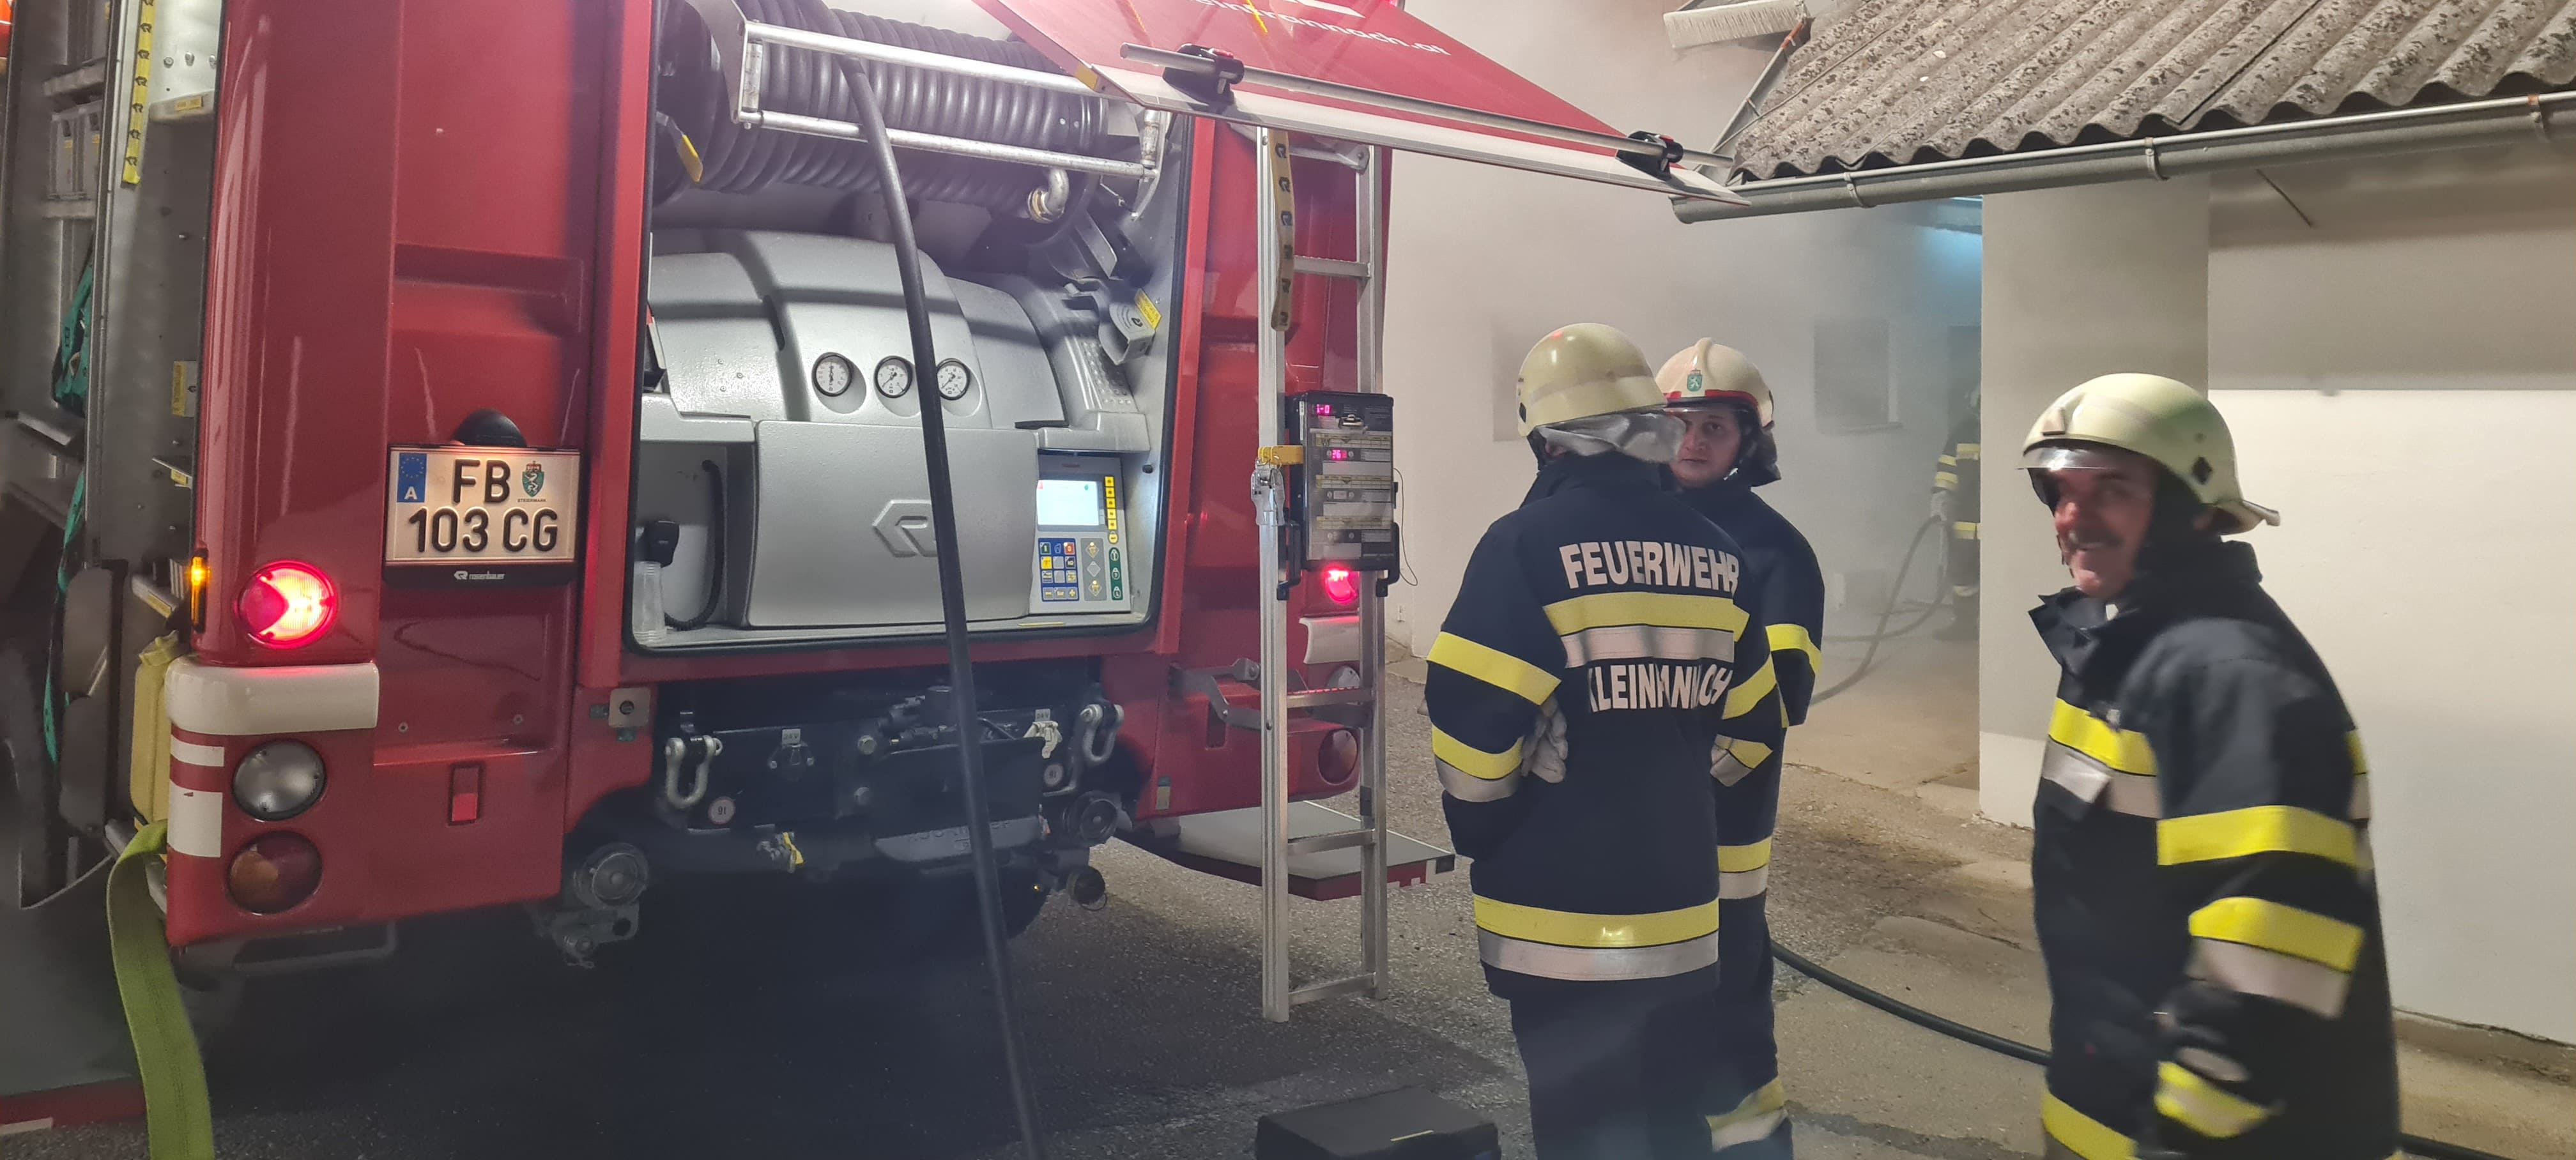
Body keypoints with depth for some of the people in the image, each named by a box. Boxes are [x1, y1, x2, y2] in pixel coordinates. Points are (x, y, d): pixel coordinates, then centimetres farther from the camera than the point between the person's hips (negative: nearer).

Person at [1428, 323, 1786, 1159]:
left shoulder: (1527, 542, -13)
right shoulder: (1717, 556, 4)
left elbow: (1470, 718, -16)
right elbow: (1749, 726, 11)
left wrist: (1475, 831, 1)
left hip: (1561, 913, -5)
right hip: (1684, 910, 5)